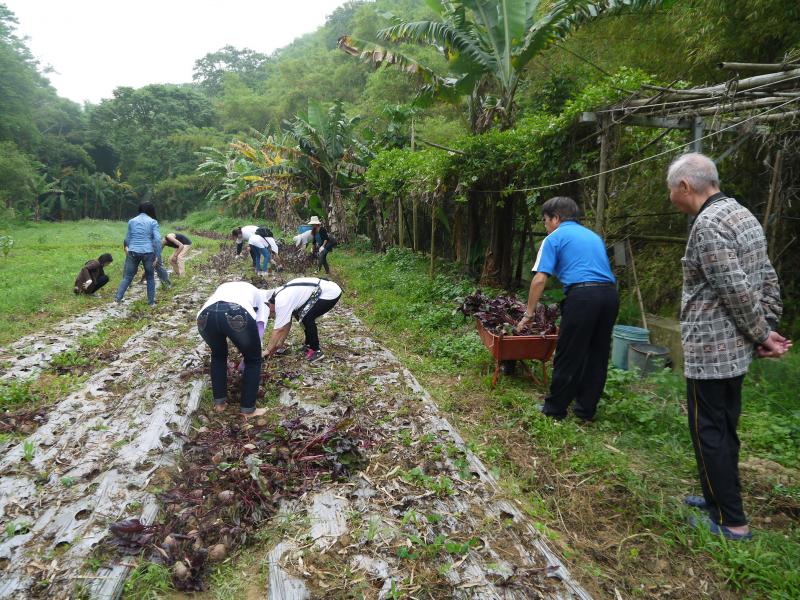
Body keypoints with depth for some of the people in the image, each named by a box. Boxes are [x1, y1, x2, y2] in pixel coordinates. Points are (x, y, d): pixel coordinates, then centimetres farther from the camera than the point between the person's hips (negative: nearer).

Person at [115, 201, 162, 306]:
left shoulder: (131, 221, 11)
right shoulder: (153, 222, 2)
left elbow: (127, 239, 15)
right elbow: (157, 239, -8)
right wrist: (158, 256, -7)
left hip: (133, 252, 2)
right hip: (148, 252, -2)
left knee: (127, 277, 9)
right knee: (150, 277, 11)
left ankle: (118, 298, 3)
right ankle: (151, 301, 15)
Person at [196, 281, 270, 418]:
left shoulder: (224, 287, 45)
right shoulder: (261, 295, 35)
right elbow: (259, 329, 27)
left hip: (205, 314, 4)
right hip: (238, 314, -4)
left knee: (218, 355, 35)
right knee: (253, 360, 23)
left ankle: (219, 403, 39)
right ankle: (248, 409, 27)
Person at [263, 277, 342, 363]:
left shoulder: (281, 302, -16)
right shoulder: (281, 295, 11)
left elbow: (278, 330, -12)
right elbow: (286, 324, 19)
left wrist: (268, 351, -2)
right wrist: (279, 344, 21)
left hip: (331, 293, -10)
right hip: (326, 288, 10)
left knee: (306, 318, -13)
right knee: (303, 316, 15)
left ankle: (316, 351, -1)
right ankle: (309, 345, 26)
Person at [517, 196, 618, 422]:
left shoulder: (555, 238, 6)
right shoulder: (593, 235, 27)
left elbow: (539, 280, -2)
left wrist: (529, 313, 4)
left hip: (582, 295, -7)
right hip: (610, 293, 7)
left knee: (568, 355, 4)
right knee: (598, 354, 14)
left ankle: (555, 408, 15)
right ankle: (586, 409, 24)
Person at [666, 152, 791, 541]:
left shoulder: (708, 225, -20)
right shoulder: (742, 214, 11)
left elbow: (737, 292, -22)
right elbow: (768, 279, 12)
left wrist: (763, 335, -9)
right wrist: (769, 329, 10)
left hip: (709, 351, -9)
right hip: (737, 348, 10)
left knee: (709, 433, 3)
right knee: (725, 429, 19)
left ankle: (731, 521, 14)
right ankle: (720, 497, 34)